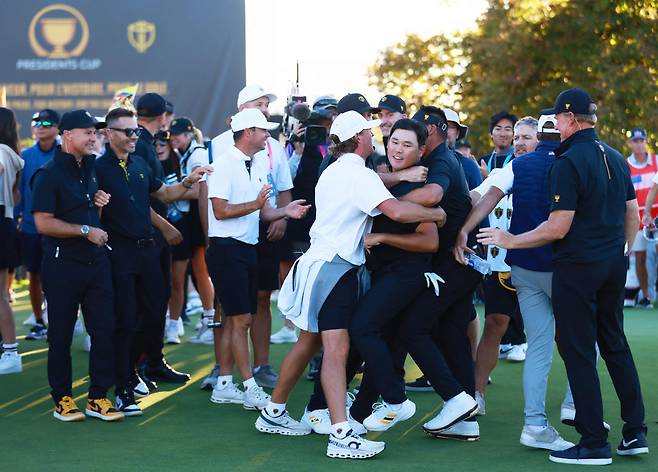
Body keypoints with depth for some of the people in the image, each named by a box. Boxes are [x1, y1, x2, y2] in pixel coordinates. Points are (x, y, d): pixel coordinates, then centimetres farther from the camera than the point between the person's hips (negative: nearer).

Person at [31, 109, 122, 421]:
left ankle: (98, 398, 10)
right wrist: (85, 231, -16)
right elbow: (43, 223, -17)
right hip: (63, 264, -6)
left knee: (105, 330, 2)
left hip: (96, 262, 6)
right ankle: (62, 399, 13)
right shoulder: (49, 175, -9)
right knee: (61, 335, 3)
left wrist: (99, 205, 6)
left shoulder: (90, 170, 13)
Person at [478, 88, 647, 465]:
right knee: (615, 343, 16)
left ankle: (594, 443, 1)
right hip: (614, 265, 8)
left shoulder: (568, 163, -16)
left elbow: (558, 228, -18)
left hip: (578, 267, -8)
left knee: (579, 352, -1)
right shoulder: (616, 158, 9)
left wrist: (510, 241, -8)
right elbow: (633, 216, 15)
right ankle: (635, 433, 17)